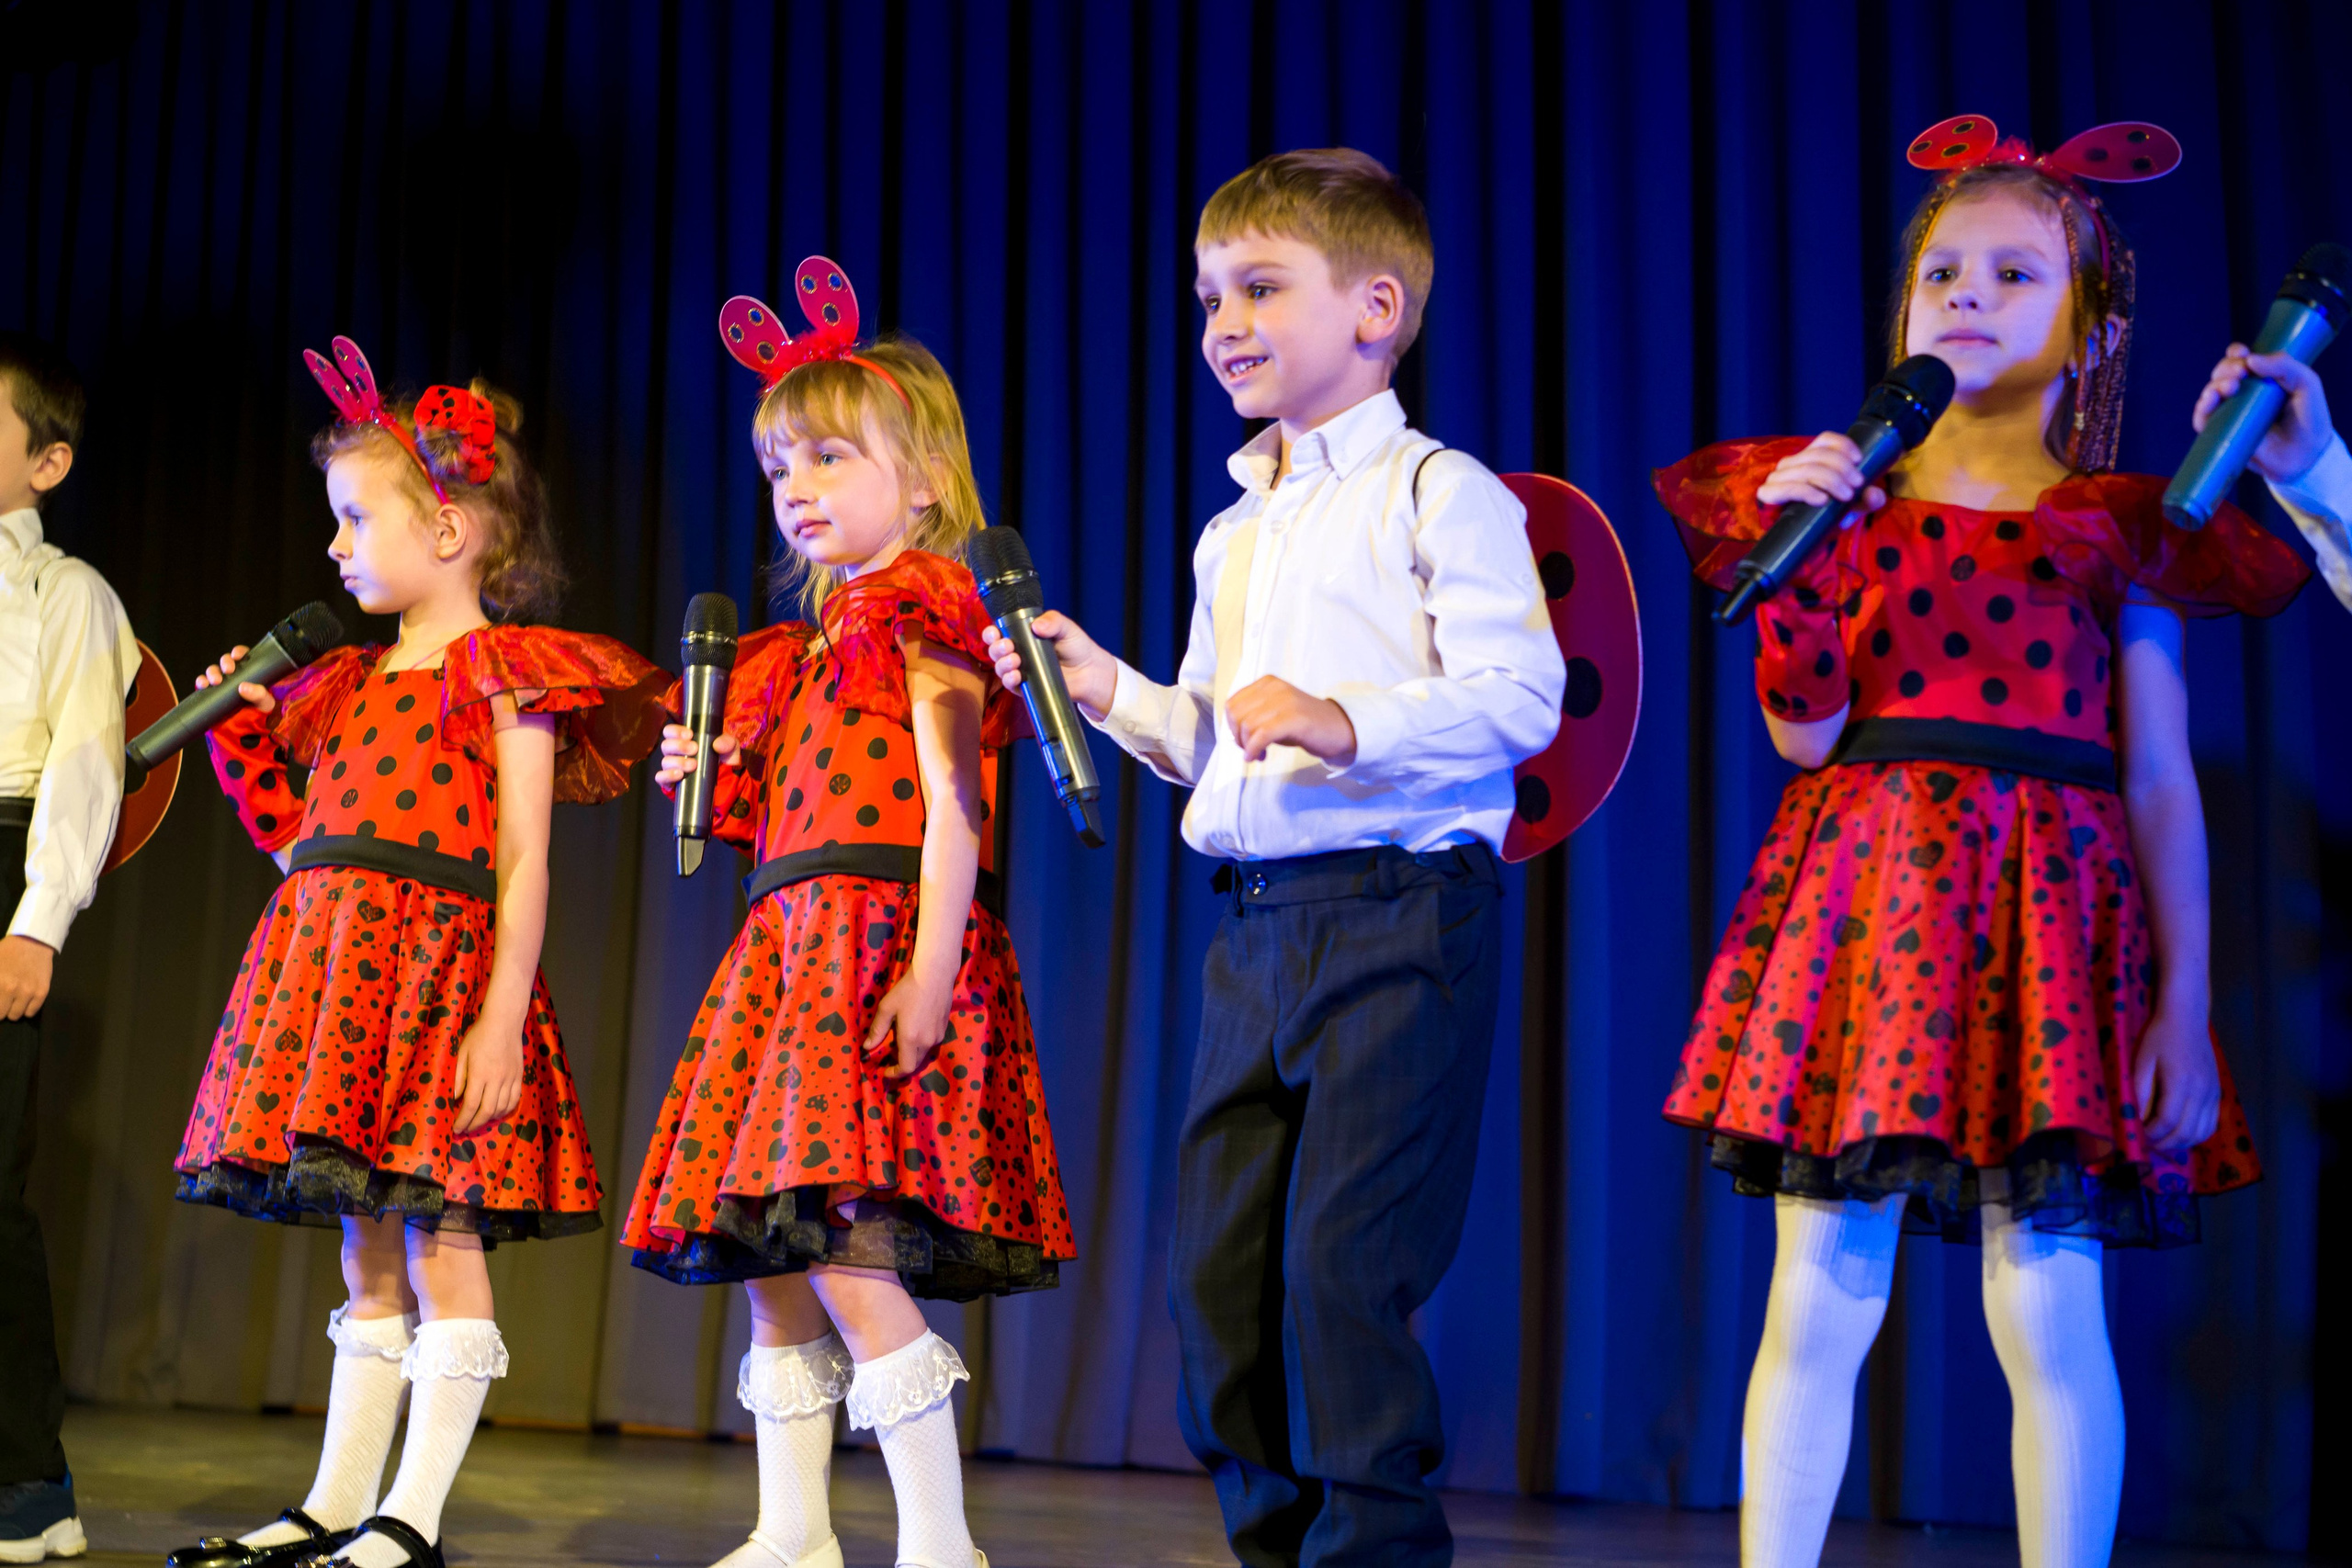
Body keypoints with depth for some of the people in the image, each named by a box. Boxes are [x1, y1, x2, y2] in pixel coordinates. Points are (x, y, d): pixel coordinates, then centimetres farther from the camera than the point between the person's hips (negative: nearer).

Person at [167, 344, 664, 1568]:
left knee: (440, 1239, -6)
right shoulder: (347, 685, 20)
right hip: (333, 963, 8)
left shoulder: (505, 677, -2)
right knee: (367, 1250, 11)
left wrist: (503, 1014, -15)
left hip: (443, 963, -7)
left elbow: (523, 863, -8)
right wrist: (245, 732, 16)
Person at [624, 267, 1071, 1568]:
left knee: (843, 1252, -17)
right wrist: (718, 786, 9)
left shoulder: (923, 617, -3)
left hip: (881, 945, -9)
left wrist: (930, 969, -23)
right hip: (792, 949, 9)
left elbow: (950, 809, -14)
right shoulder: (805, 648, 22)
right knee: (771, 1269, 8)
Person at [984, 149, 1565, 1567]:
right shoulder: (1233, 533, 22)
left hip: (1400, 916, -8)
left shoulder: (1438, 492, -3)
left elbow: (1520, 696, -14)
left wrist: (1347, 720, -25)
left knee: (1343, 1263, -11)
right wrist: (1114, 694, 10)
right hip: (1256, 924, 8)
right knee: (1216, 1265, 7)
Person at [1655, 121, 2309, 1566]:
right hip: (1867, 895, 1)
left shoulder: (2121, 533, 8)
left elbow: (2163, 785, 6)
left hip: (2049, 904, -1)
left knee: (2048, 1307, -3)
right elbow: (1806, 735, 2)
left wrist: (2184, 1002, -1)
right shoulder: (1849, 500, 10)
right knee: (1819, 1290, 0)